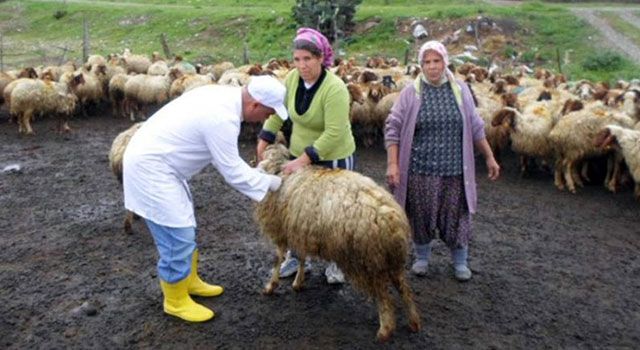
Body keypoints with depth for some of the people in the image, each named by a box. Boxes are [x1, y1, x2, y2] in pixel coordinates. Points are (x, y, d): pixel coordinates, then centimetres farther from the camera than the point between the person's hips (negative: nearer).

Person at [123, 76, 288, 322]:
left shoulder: (224, 95, 3)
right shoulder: (222, 118, -27)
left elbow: (226, 159, 13)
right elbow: (233, 173, -17)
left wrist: (257, 173, 9)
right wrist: (269, 182, -4)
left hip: (152, 157, 11)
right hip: (149, 167, -10)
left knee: (184, 227, 20)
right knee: (177, 238, -3)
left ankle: (189, 281, 37)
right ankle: (176, 301, 15)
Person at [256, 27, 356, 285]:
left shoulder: (334, 89, -26)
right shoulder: (293, 78, -7)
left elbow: (333, 134, -29)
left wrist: (302, 160, -30)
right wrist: (264, 141, 3)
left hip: (333, 159, -5)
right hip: (300, 156, 6)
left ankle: (335, 263, 27)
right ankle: (295, 256, 33)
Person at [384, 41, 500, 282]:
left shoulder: (460, 90, 5)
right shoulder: (411, 93, -3)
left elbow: (475, 128, 11)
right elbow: (393, 129, -4)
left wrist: (489, 157, 11)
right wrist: (392, 164, -11)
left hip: (454, 170, 2)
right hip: (420, 170, -1)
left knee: (456, 217, 8)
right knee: (421, 216, 9)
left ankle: (460, 262, 28)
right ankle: (421, 258, 31)